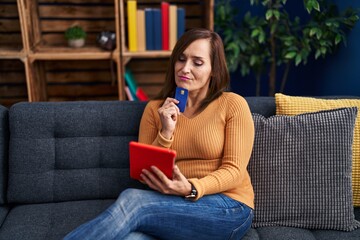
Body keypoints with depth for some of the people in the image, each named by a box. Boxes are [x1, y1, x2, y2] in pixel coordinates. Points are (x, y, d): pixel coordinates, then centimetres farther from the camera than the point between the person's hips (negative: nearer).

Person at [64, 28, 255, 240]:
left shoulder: (233, 104, 1)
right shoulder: (155, 108, 11)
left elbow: (234, 170, -6)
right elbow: (144, 172, 6)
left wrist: (191, 189, -23)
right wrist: (166, 133, -9)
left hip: (228, 210, -2)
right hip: (172, 207, 3)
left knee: (132, 200, -29)